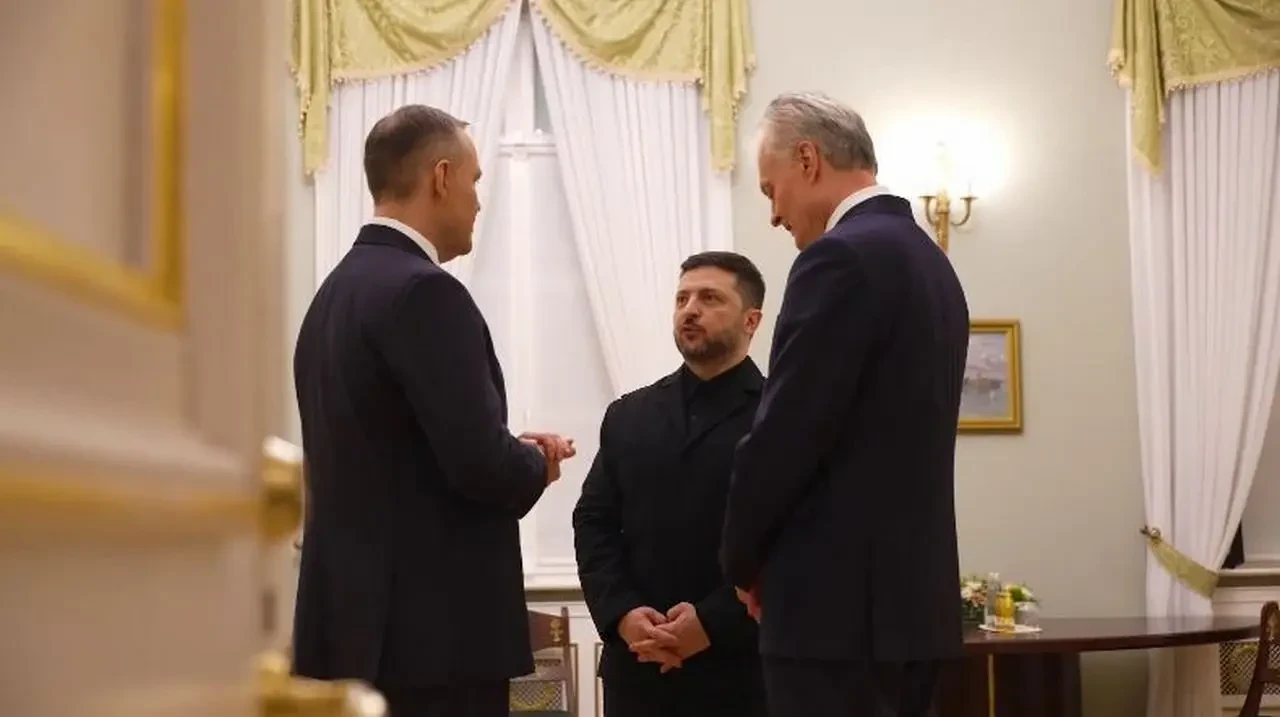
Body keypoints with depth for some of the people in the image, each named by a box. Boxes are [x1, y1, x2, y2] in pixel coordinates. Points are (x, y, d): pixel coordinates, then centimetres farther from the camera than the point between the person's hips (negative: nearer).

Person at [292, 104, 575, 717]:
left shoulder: (335, 292, 13)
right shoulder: (422, 291, -15)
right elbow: (480, 464, -21)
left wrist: (513, 454, 11)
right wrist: (536, 464, 0)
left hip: (356, 620, 9)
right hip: (429, 630, -9)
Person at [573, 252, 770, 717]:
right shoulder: (628, 415, 17)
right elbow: (593, 523, 11)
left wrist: (713, 622, -17)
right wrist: (622, 614, -7)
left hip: (739, 666, -4)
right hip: (638, 667, 4)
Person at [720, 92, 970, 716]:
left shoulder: (842, 258, -14)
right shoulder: (929, 261, 15)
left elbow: (785, 435, -16)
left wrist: (745, 561, 0)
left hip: (840, 601, -9)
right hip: (911, 592, 9)